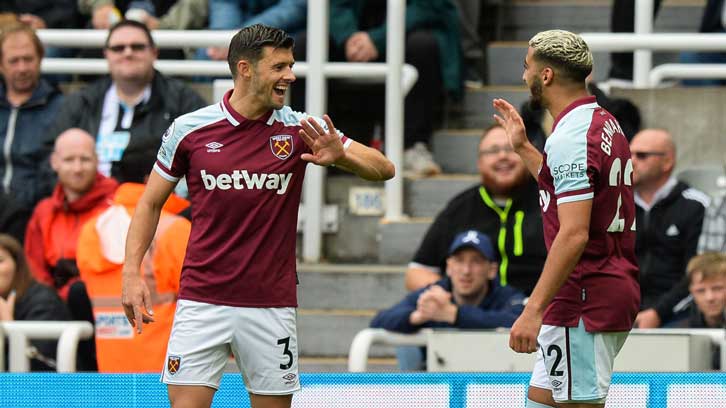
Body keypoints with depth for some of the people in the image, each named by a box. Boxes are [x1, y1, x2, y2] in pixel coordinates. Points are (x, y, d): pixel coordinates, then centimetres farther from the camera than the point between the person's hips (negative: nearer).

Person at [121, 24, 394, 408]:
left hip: (272, 305, 1)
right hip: (202, 301, -1)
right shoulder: (189, 130, -1)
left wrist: (340, 156, -22)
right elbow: (150, 203, 9)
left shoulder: (301, 129, 0)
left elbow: (384, 169, -1)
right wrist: (132, 272, -2)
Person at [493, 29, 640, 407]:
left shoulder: (570, 138, -17)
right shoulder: (606, 123, 13)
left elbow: (574, 235, -25)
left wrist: (533, 310, -25)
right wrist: (523, 147, 32)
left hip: (584, 301, -10)